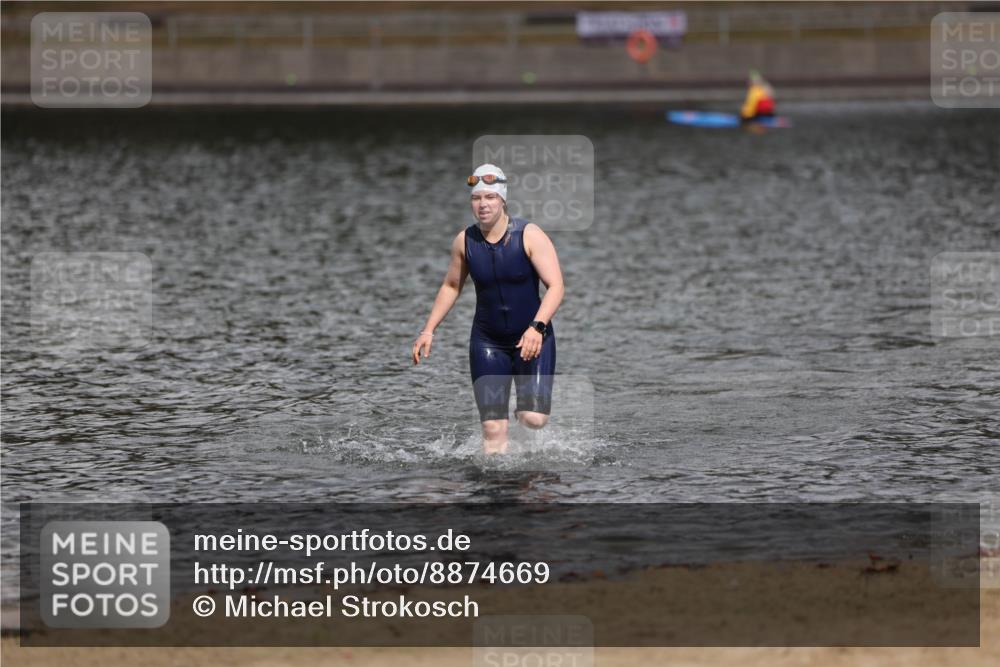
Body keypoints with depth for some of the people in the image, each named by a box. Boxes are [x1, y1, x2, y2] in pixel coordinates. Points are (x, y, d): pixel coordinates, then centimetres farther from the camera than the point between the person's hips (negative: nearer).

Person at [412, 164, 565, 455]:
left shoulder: (529, 235, -13)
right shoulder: (464, 241, -2)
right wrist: (428, 330, 9)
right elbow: (451, 287, 15)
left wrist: (537, 327, -30)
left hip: (532, 338, -2)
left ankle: (524, 406, 21)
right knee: (492, 430, -7)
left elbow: (555, 286, -16)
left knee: (534, 418, -15)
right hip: (487, 341, 2)